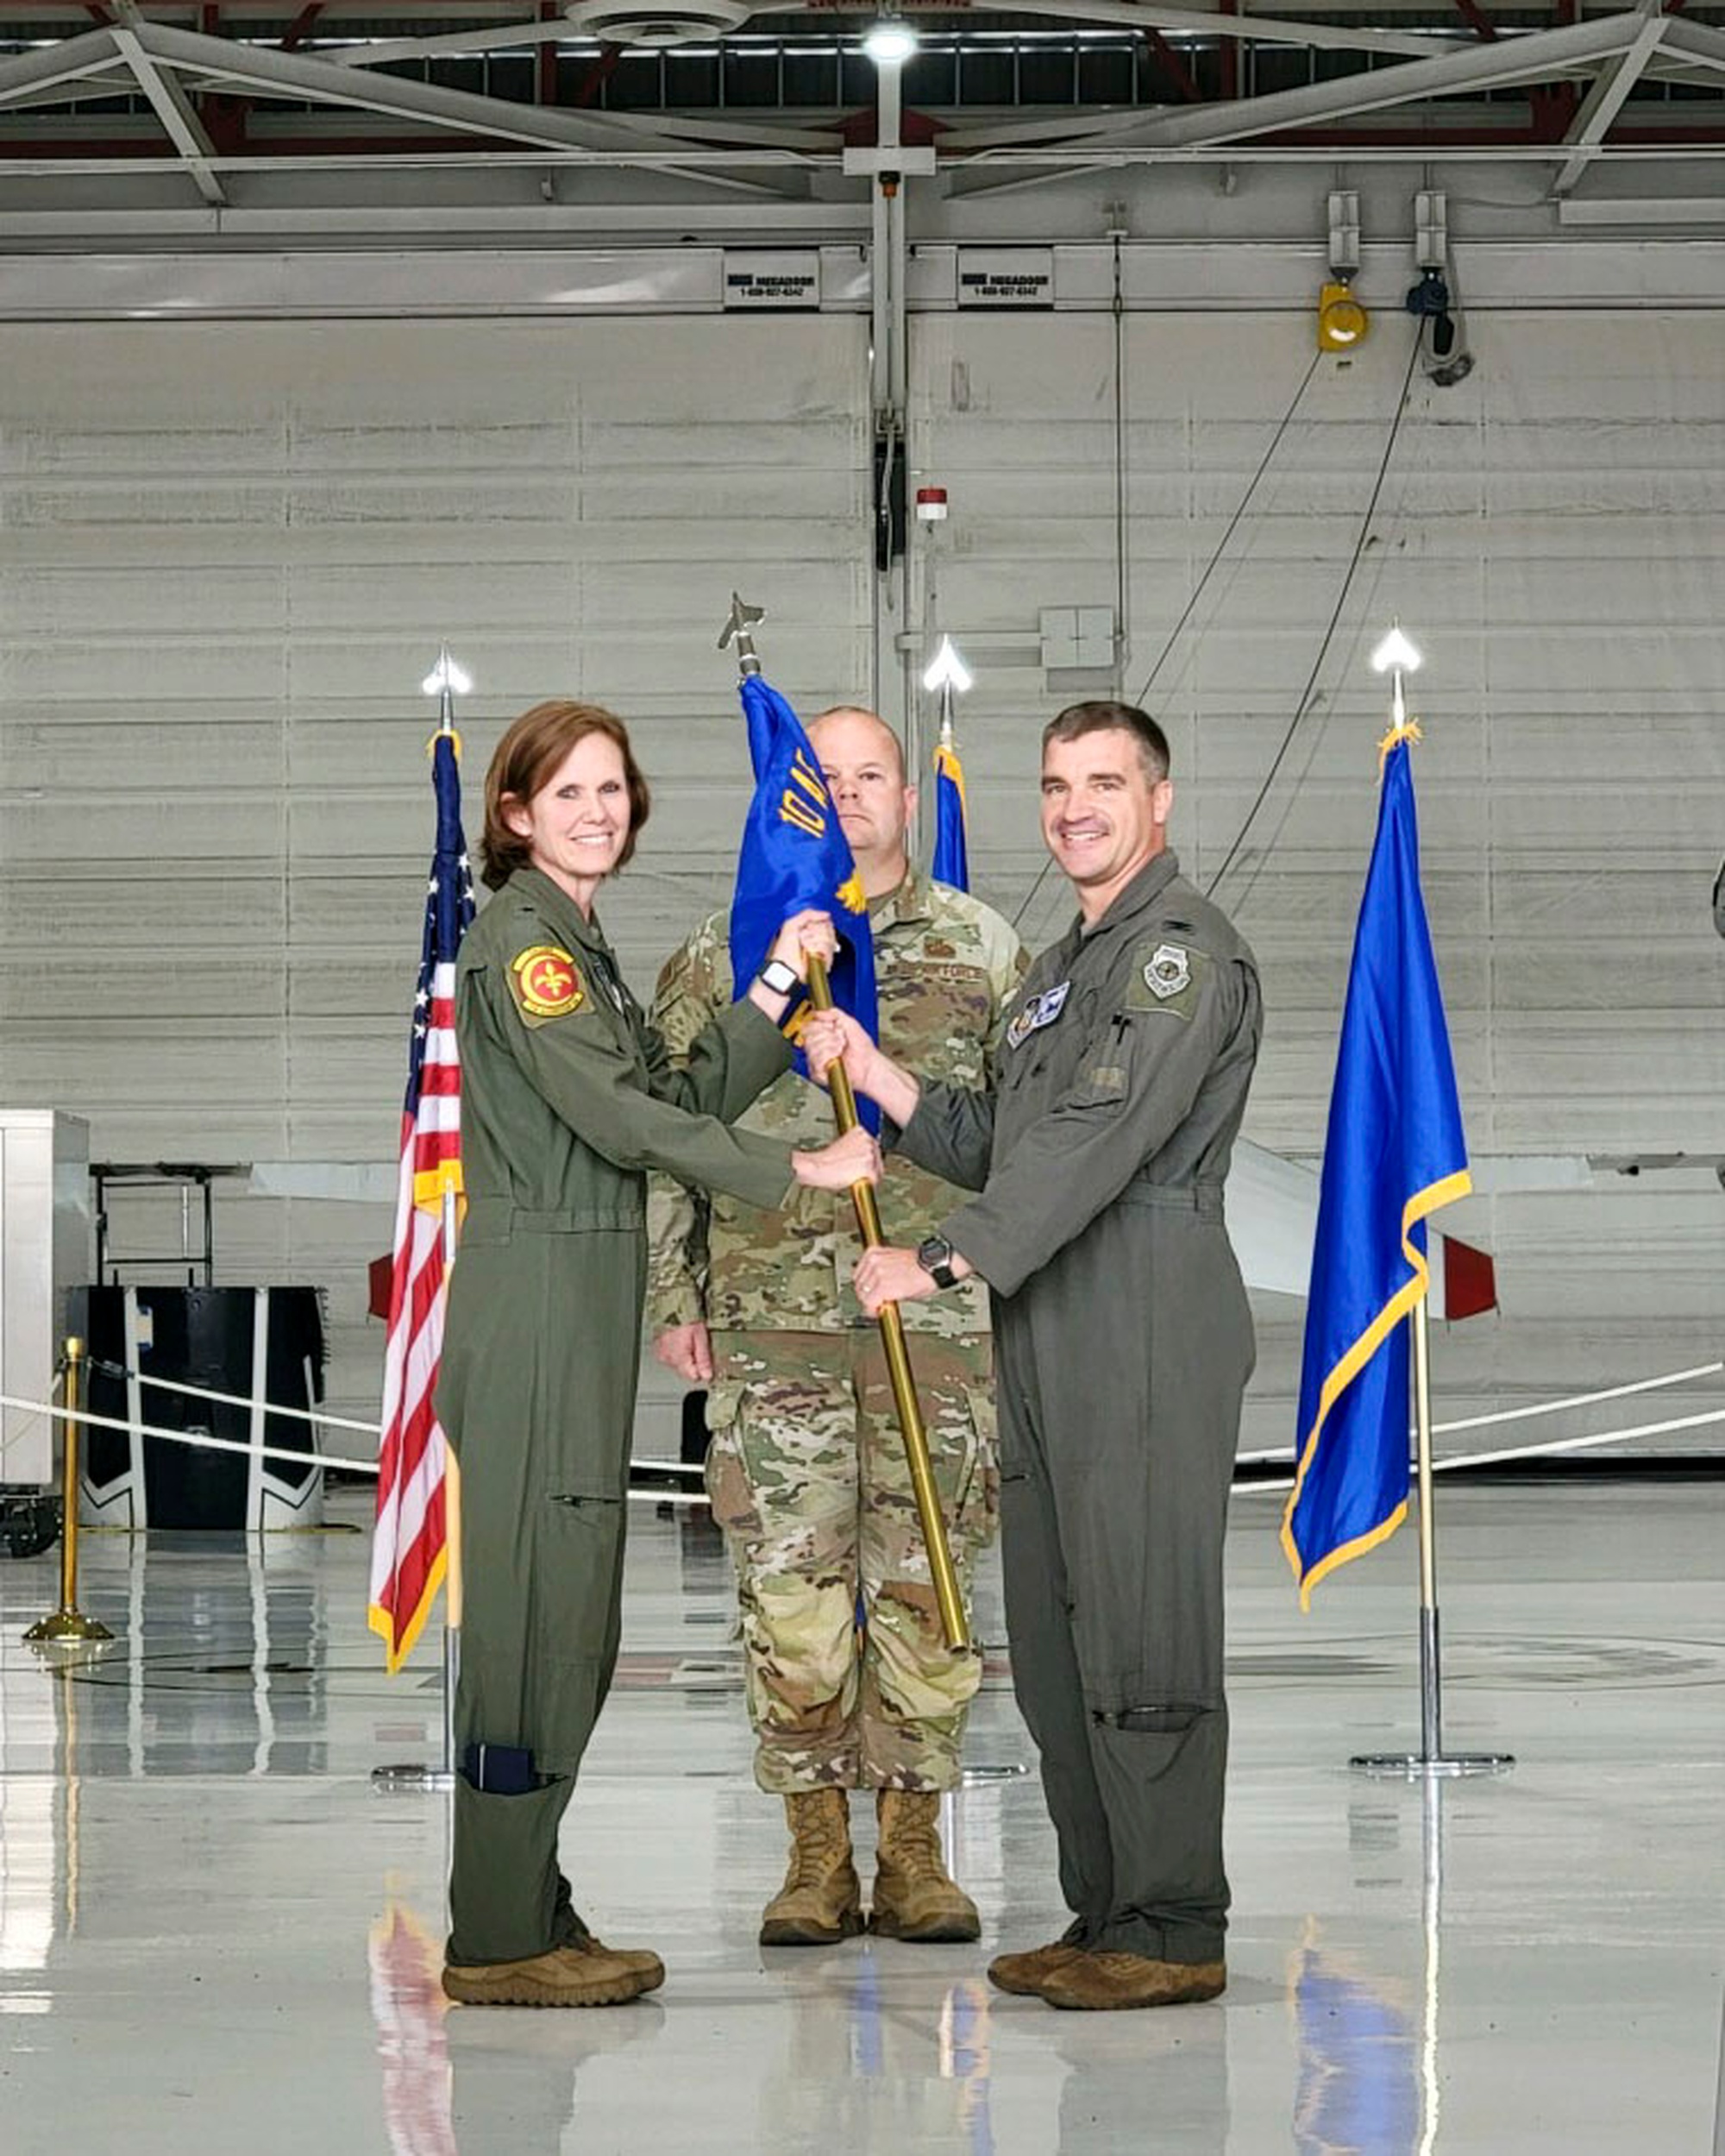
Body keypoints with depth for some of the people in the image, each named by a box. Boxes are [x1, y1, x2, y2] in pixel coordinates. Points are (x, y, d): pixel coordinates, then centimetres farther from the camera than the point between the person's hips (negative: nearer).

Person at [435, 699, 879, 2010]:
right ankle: (499, 1942, -4)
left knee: (567, 1617, 10)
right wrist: (797, 1170, -10)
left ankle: (527, 1915, 16)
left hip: (584, 1305, 10)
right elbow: (621, 1117, -15)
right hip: (534, 1296, -10)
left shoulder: (582, 944, 21)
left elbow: (683, 1097, 14)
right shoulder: (521, 940, -9)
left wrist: (776, 994, 5)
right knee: (536, 1612, -8)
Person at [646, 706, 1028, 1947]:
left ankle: (914, 1849, 13)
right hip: (773, 1318, 0)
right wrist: (671, 1299, 3)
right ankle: (817, 1856, 9)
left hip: (939, 1316, 1)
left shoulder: (983, 948, 10)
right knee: (793, 1589, -2)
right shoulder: (725, 953, 8)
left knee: (924, 1583, 2)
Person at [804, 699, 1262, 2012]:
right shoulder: (1065, 965, 24)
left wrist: (947, 1260, -21)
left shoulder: (1186, 948, -8)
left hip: (1152, 1324, -10)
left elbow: (1098, 1137, -19)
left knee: (1142, 1633, -8)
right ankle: (1105, 1915, 18)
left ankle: (1177, 1933, -3)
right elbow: (997, 1145, 23)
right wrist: (874, 1075, 9)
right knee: (1054, 1636, 11)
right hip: (1048, 1336, 10)